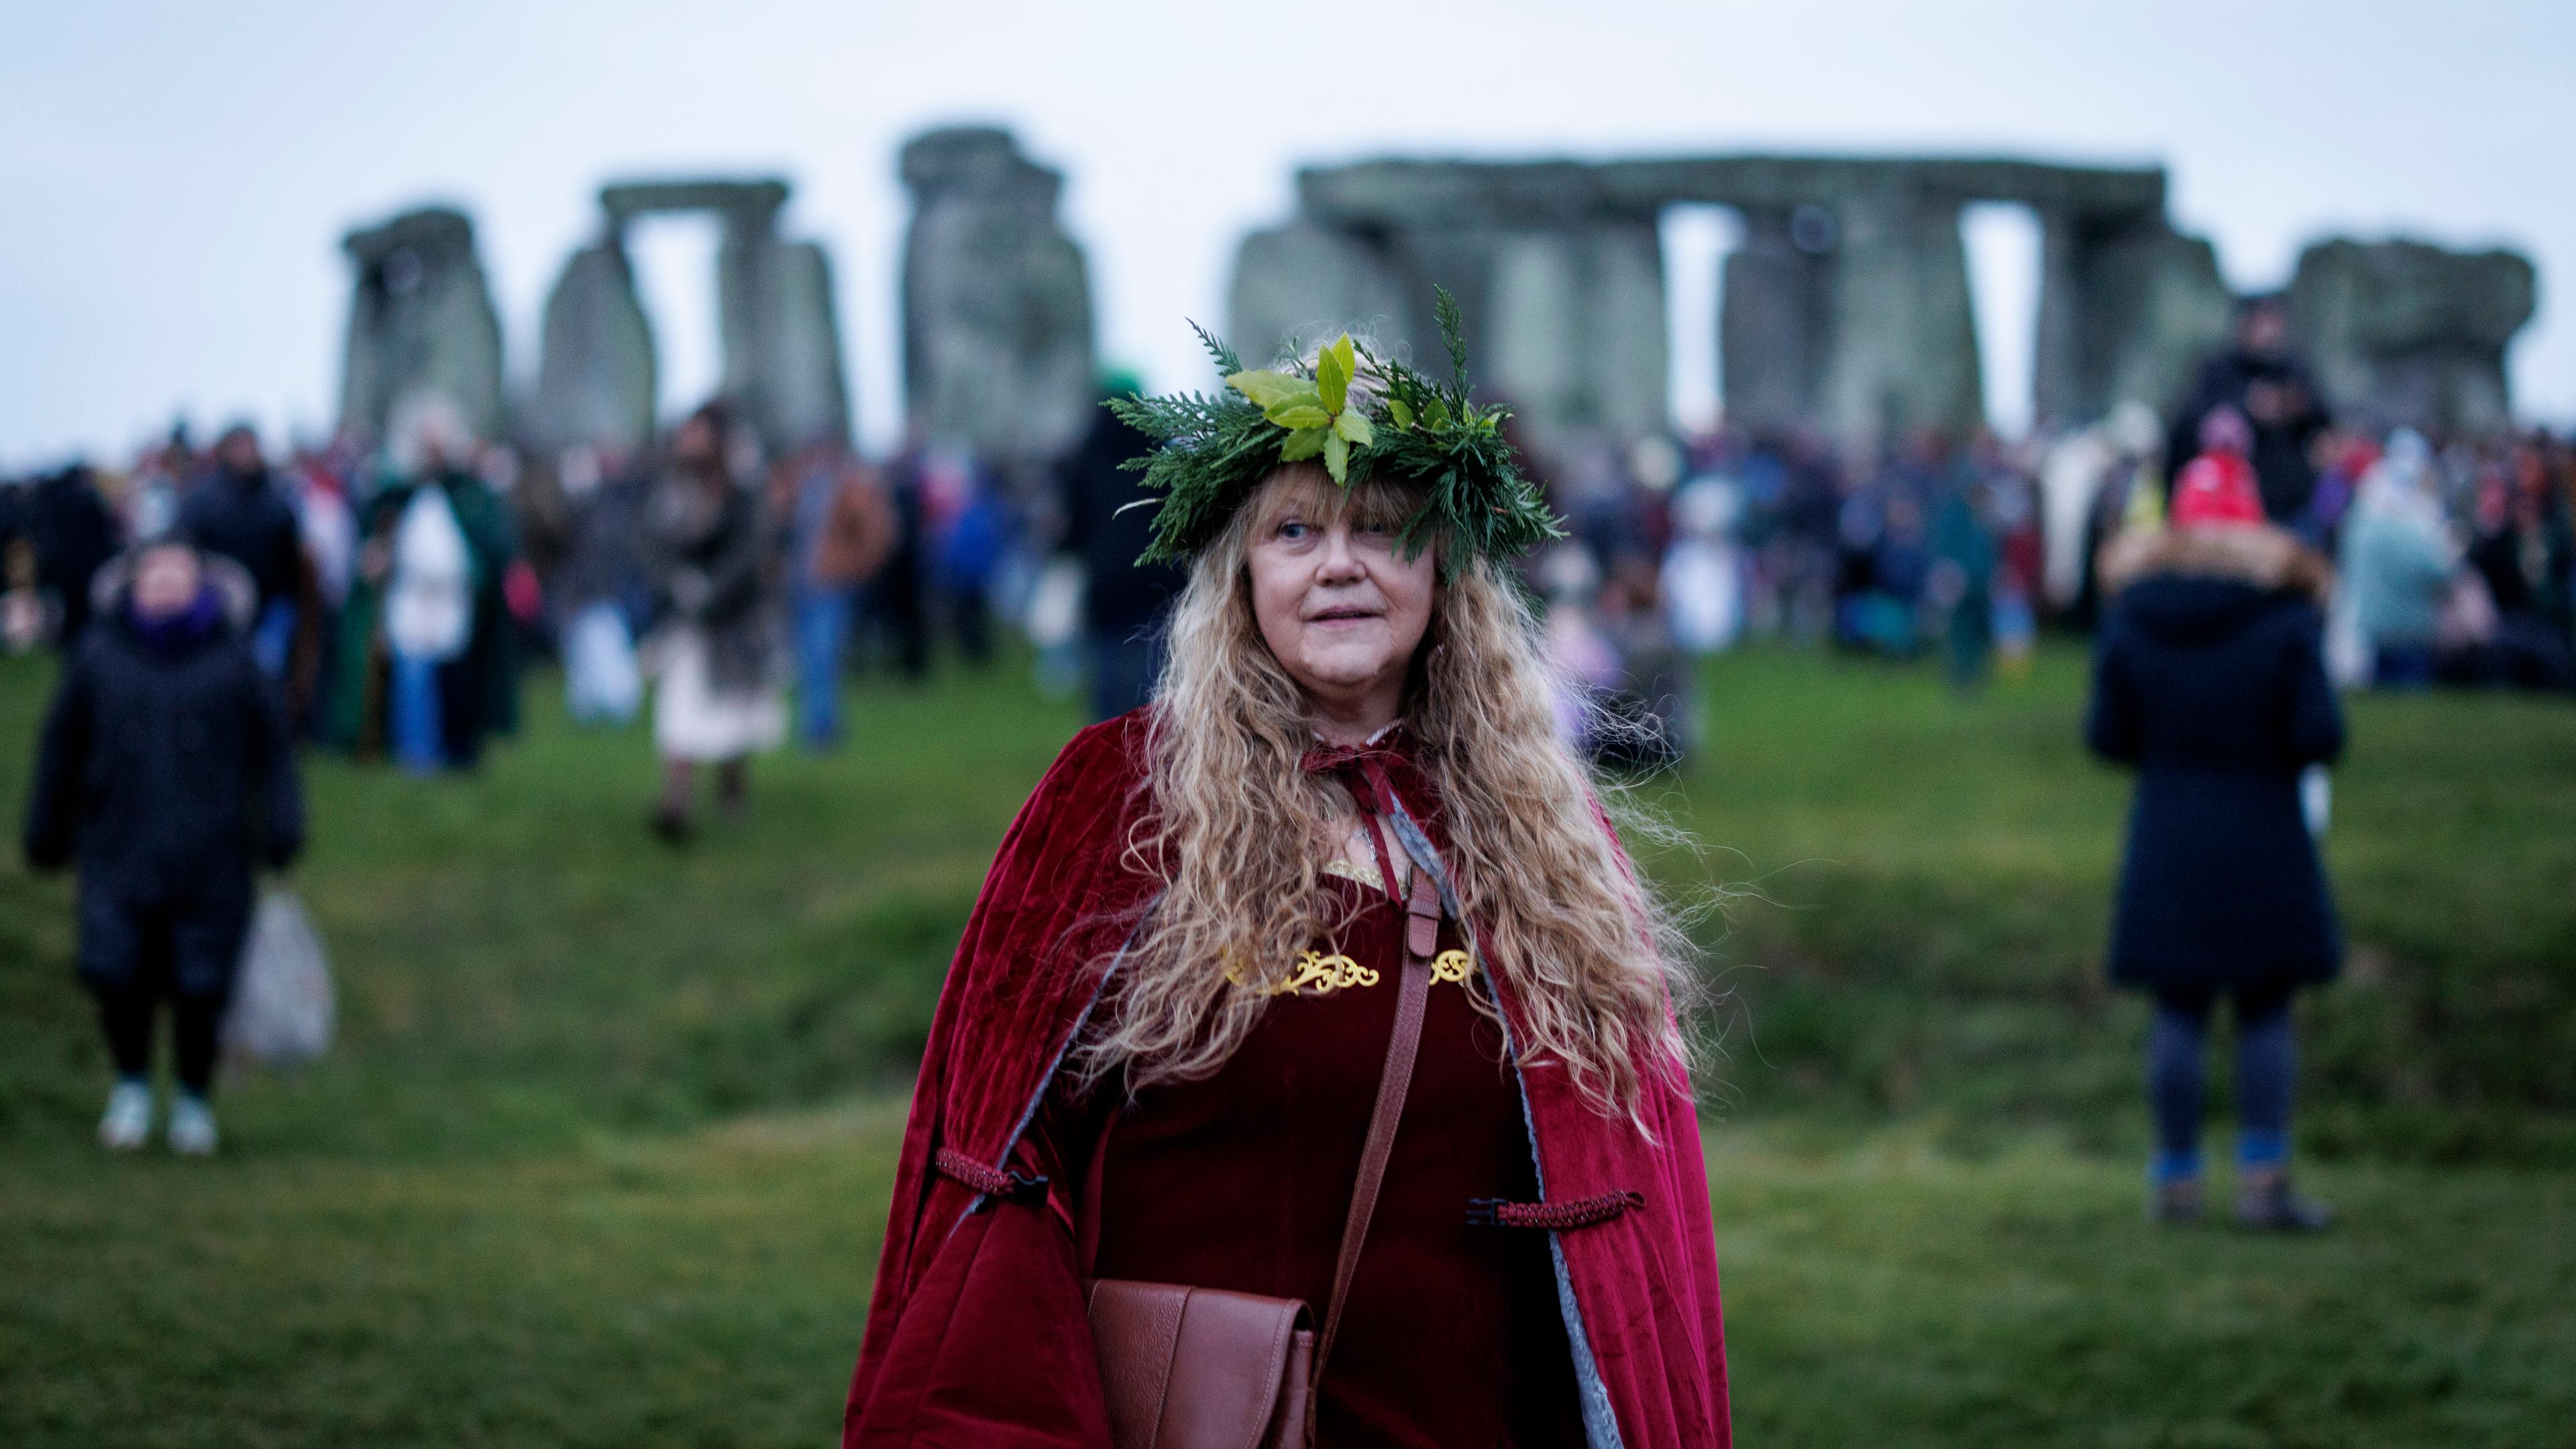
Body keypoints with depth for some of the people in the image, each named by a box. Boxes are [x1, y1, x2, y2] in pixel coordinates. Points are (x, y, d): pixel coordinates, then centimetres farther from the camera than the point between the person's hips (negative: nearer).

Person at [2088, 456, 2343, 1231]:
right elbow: (2320, 737, -11)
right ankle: (2264, 1180, 2)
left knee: (2177, 1014, 8)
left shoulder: (2129, 620, -2)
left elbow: (2107, 736, 1)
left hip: (2165, 847, 2)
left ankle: (2175, 1180, 12)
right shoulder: (2286, 619, -8)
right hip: (2263, 846, -2)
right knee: (2266, 1015, 6)